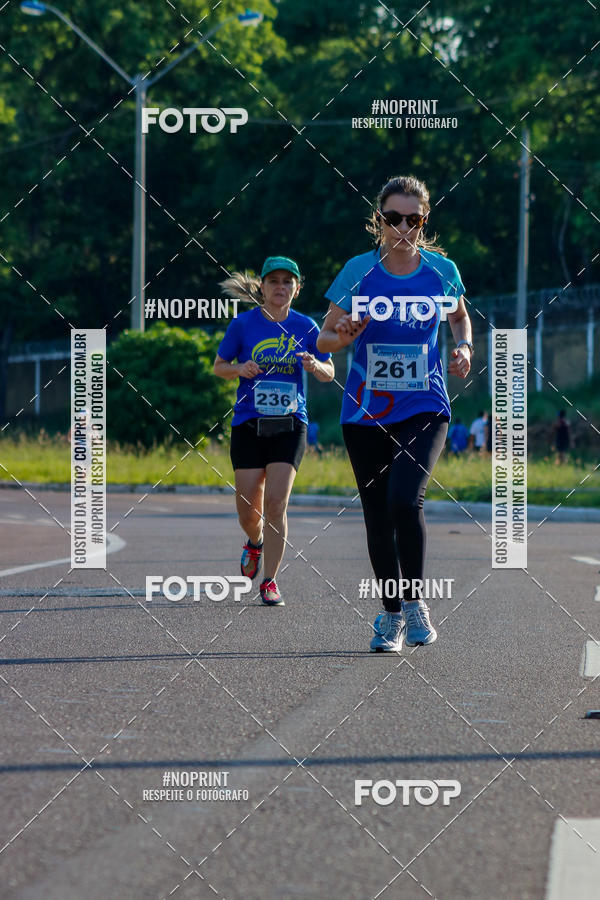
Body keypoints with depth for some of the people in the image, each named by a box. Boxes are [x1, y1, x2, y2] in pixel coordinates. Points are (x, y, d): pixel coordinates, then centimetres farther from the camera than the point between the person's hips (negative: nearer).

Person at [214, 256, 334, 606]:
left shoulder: (305, 327, 3)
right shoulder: (244, 324, 0)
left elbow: (329, 373, 10)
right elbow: (219, 366, 9)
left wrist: (315, 366, -12)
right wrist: (240, 369, -13)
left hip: (290, 424, 0)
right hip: (249, 423, 0)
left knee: (276, 502, -12)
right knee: (249, 508, 0)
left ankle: (270, 581, -2)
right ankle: (256, 542, 36)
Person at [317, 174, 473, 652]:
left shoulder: (441, 270, -1)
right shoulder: (359, 271, -3)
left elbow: (460, 316, 20)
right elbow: (324, 339, 5)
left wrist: (464, 348, 0)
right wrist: (344, 336, -18)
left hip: (424, 410, -1)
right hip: (366, 414, 1)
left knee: (405, 499, -22)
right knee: (378, 516, 6)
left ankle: (415, 603, -4)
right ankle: (391, 615, 23)